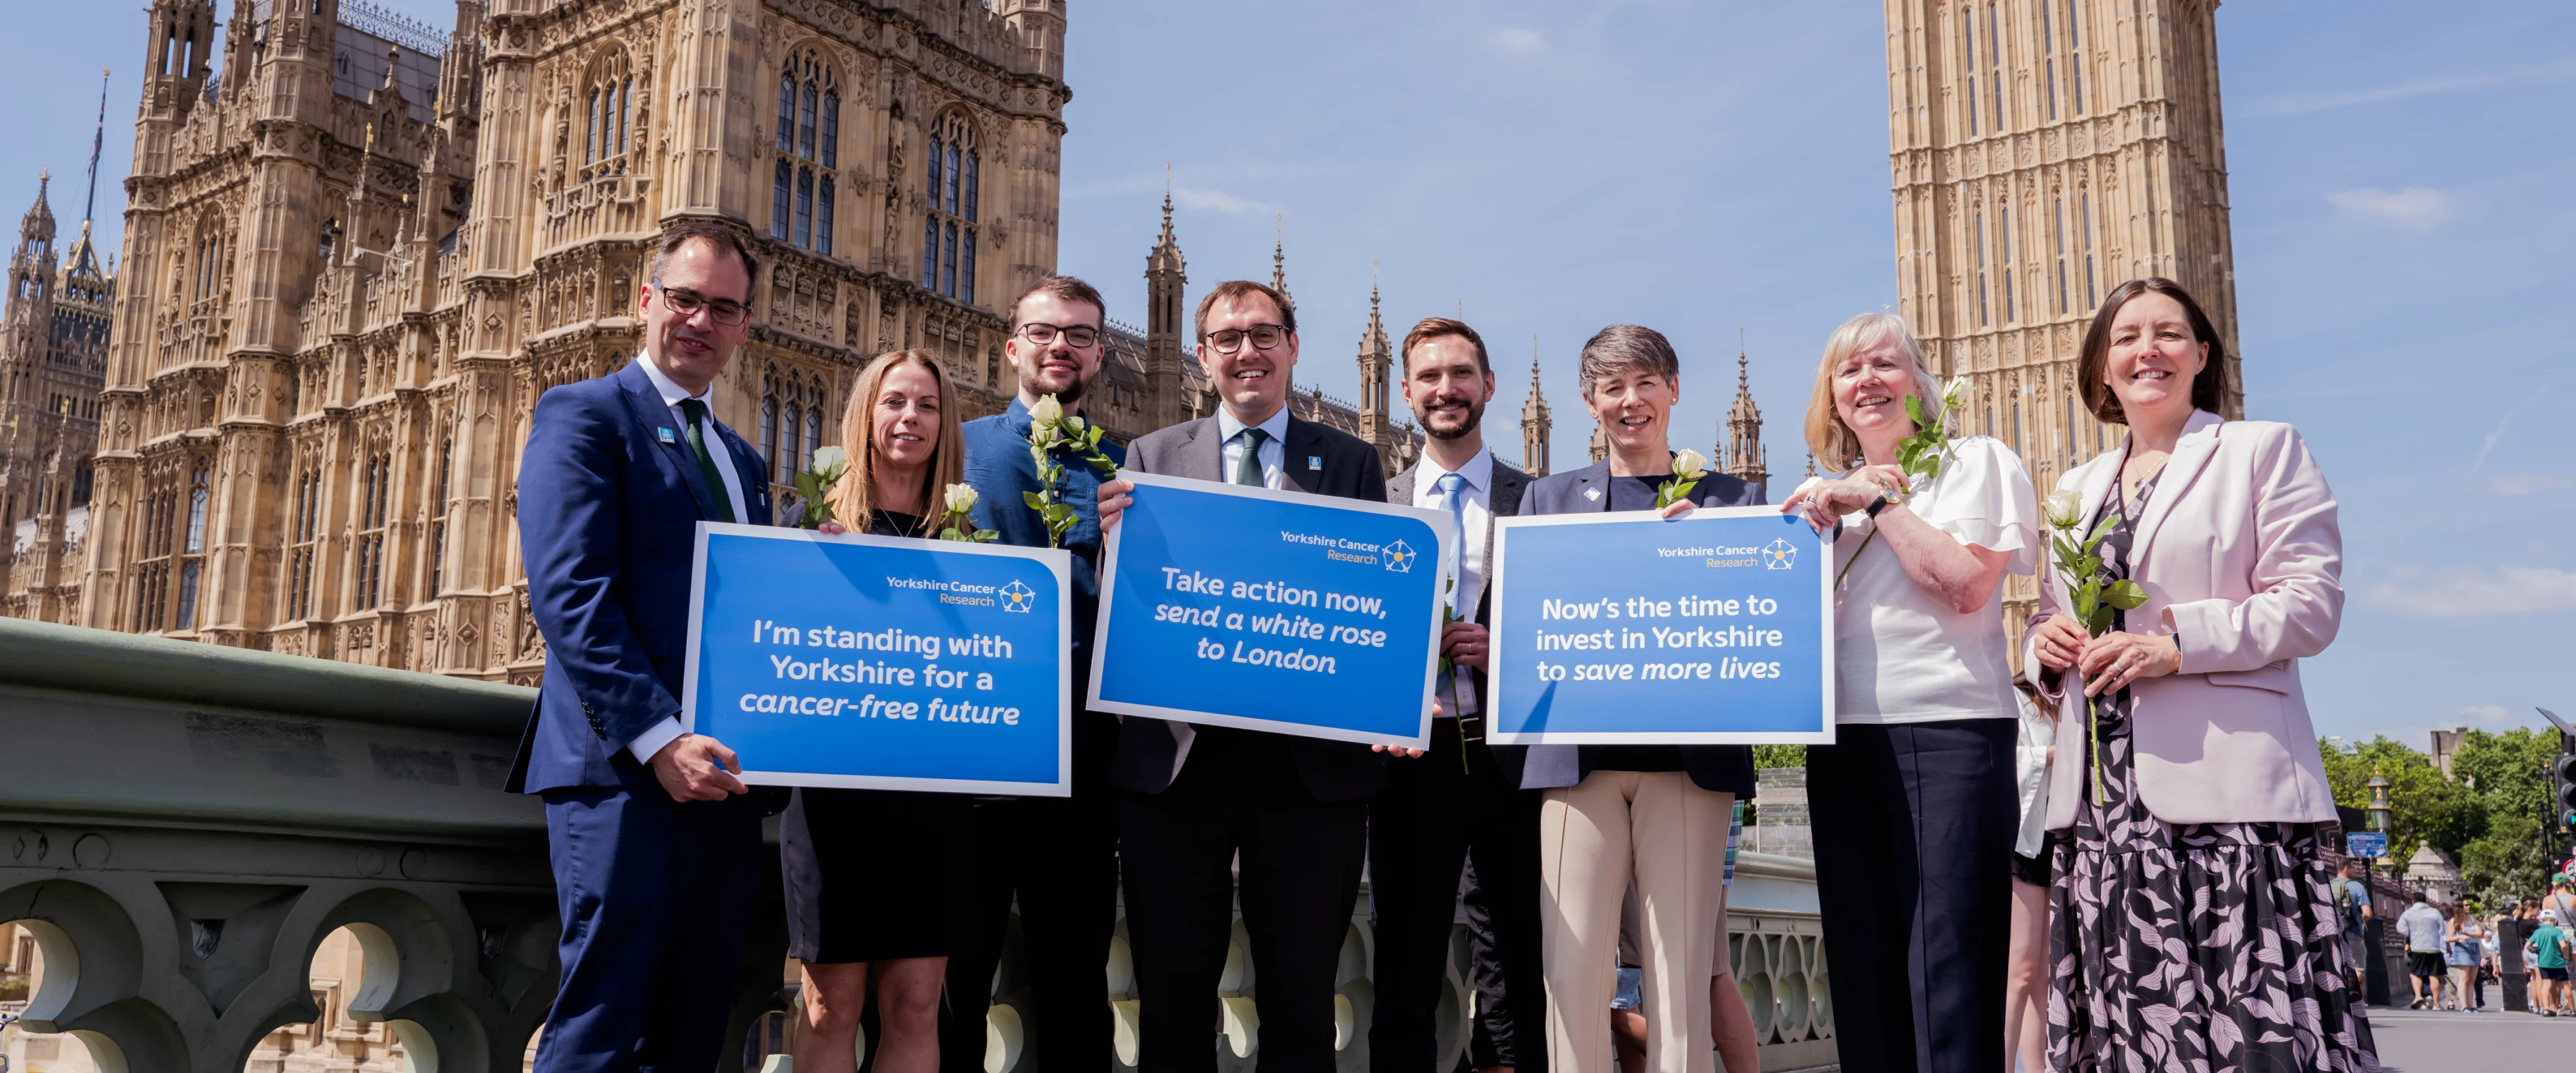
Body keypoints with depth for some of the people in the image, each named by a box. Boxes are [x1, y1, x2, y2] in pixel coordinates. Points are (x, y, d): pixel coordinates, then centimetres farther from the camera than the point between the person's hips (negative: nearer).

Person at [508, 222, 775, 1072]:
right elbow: (568, 593, -12)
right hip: (627, 771, -7)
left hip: (719, 773, 7)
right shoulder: (583, 414, 1)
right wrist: (659, 737, -20)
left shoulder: (742, 460, 24)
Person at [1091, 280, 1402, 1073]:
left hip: (1311, 760, 0)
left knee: (1300, 1000, 10)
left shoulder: (1352, 463, 7)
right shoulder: (1153, 457, 8)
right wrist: (1117, 542, -16)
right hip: (1177, 756, 1)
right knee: (1173, 1003, 10)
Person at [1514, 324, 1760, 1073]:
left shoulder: (1734, 500, 14)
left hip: (1689, 757, 0)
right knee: (1573, 973, -3)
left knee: (1683, 974, 0)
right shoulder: (1549, 497, 16)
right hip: (1579, 752, 1)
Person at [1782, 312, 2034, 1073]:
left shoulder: (1976, 461, 5)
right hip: (1842, 734, 5)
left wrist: (1879, 500, -4)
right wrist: (1811, 518, 1)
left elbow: (1968, 584, -9)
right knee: (1862, 961, 6)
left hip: (1946, 725, -5)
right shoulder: (1825, 492, 21)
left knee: (1948, 963, -9)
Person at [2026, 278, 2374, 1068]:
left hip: (2224, 787, -5)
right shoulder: (2078, 488, 22)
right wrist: (2046, 643, 3)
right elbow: (2052, 619, 26)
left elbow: (2312, 604, -3)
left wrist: (2178, 645, -15)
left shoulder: (2263, 452, 7)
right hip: (2105, 795, 5)